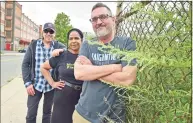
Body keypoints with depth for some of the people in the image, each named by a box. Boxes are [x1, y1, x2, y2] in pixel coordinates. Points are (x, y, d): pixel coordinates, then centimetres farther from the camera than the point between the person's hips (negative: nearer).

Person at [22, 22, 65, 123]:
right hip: (35, 84, 1)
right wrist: (27, 83, -7)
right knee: (31, 114, 8)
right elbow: (25, 64, 0)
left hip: (51, 85, 0)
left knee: (47, 112, 16)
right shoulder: (33, 45, -1)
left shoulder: (60, 46, -4)